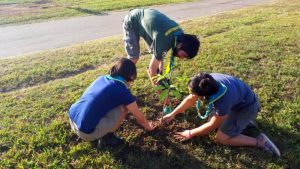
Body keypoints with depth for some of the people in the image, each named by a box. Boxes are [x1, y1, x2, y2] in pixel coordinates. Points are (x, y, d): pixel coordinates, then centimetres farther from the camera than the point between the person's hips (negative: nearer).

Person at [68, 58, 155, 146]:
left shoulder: (102, 78, 12)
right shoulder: (122, 91, -8)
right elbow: (139, 117, 4)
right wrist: (148, 126, 28)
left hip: (72, 120, 8)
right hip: (86, 131, -8)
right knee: (124, 107, -1)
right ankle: (106, 137, 11)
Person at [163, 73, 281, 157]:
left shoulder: (223, 100, -42)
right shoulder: (207, 82, -25)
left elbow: (212, 126, -24)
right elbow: (190, 99, -6)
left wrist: (190, 134, -12)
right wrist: (172, 114, -1)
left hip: (247, 106, -7)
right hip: (237, 99, 7)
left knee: (221, 138, -11)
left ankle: (259, 141, -3)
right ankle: (243, 120, 19)